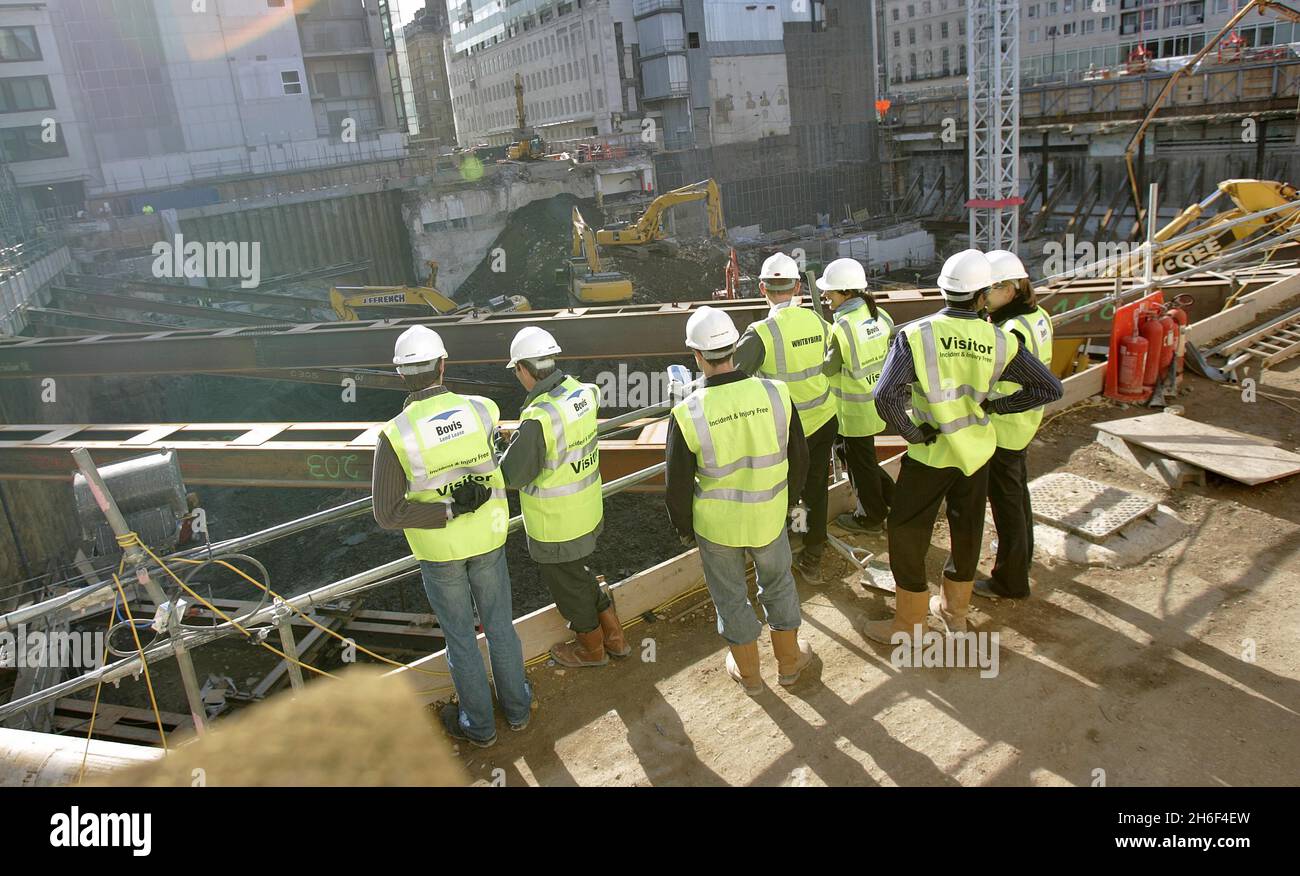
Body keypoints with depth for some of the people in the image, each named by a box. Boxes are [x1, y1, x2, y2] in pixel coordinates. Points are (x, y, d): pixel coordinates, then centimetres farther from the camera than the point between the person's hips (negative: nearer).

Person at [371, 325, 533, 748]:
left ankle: (479, 723, 37)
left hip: (437, 548, -2)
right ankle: (516, 705, 40)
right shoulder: (483, 410, -18)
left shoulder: (394, 435, -24)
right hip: (486, 539, 2)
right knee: (499, 622, 22)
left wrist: (450, 510, -23)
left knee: (459, 634, 17)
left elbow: (387, 515, -23)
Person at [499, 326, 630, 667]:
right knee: (579, 574, 29)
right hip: (587, 512, 7)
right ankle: (614, 637, 43)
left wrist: (510, 447, -4)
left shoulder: (538, 420, -31)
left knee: (568, 587, 17)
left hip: (554, 528, -7)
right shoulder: (583, 393, -8)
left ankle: (591, 648, 40)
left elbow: (511, 478, -22)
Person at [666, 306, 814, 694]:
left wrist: (684, 529, 8)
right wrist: (788, 501, 17)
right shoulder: (775, 394, -15)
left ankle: (748, 673, 39)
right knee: (778, 584, 25)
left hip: (716, 524, -1)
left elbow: (678, 485, -11)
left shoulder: (687, 414, -22)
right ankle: (789, 661, 44)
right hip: (768, 517, 2)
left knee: (731, 596, 19)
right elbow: (799, 458, -2)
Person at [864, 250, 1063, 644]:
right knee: (966, 531, 21)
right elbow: (1050, 388, -1)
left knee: (907, 533, 10)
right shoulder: (1001, 341, -6)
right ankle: (954, 611, 39)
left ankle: (907, 622, 20)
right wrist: (995, 405, 3)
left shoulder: (915, 334, -17)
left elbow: (886, 396, -28)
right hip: (977, 449, 4)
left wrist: (913, 433, -13)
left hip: (930, 453, -4)